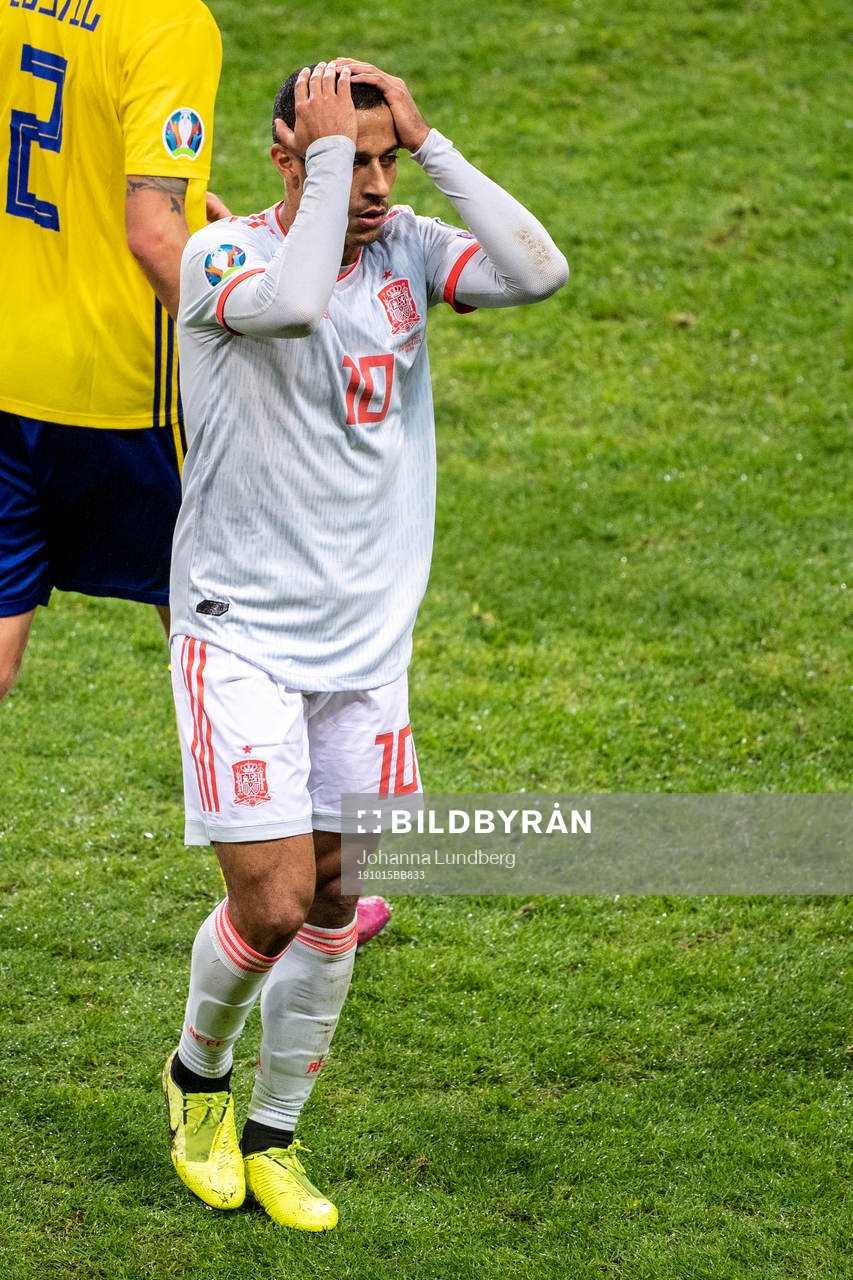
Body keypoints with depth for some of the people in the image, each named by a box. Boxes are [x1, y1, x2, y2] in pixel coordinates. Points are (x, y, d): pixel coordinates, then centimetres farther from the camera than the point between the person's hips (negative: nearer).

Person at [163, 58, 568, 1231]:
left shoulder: (408, 253, 3)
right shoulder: (221, 257, -12)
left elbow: (538, 271, -15)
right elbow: (296, 301, -34)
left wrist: (427, 140, -14)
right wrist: (330, 154, -25)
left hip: (365, 643, 5)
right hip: (241, 638, -5)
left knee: (333, 905, 8)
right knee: (273, 902, -9)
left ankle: (273, 1137, 25)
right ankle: (198, 1071, 22)